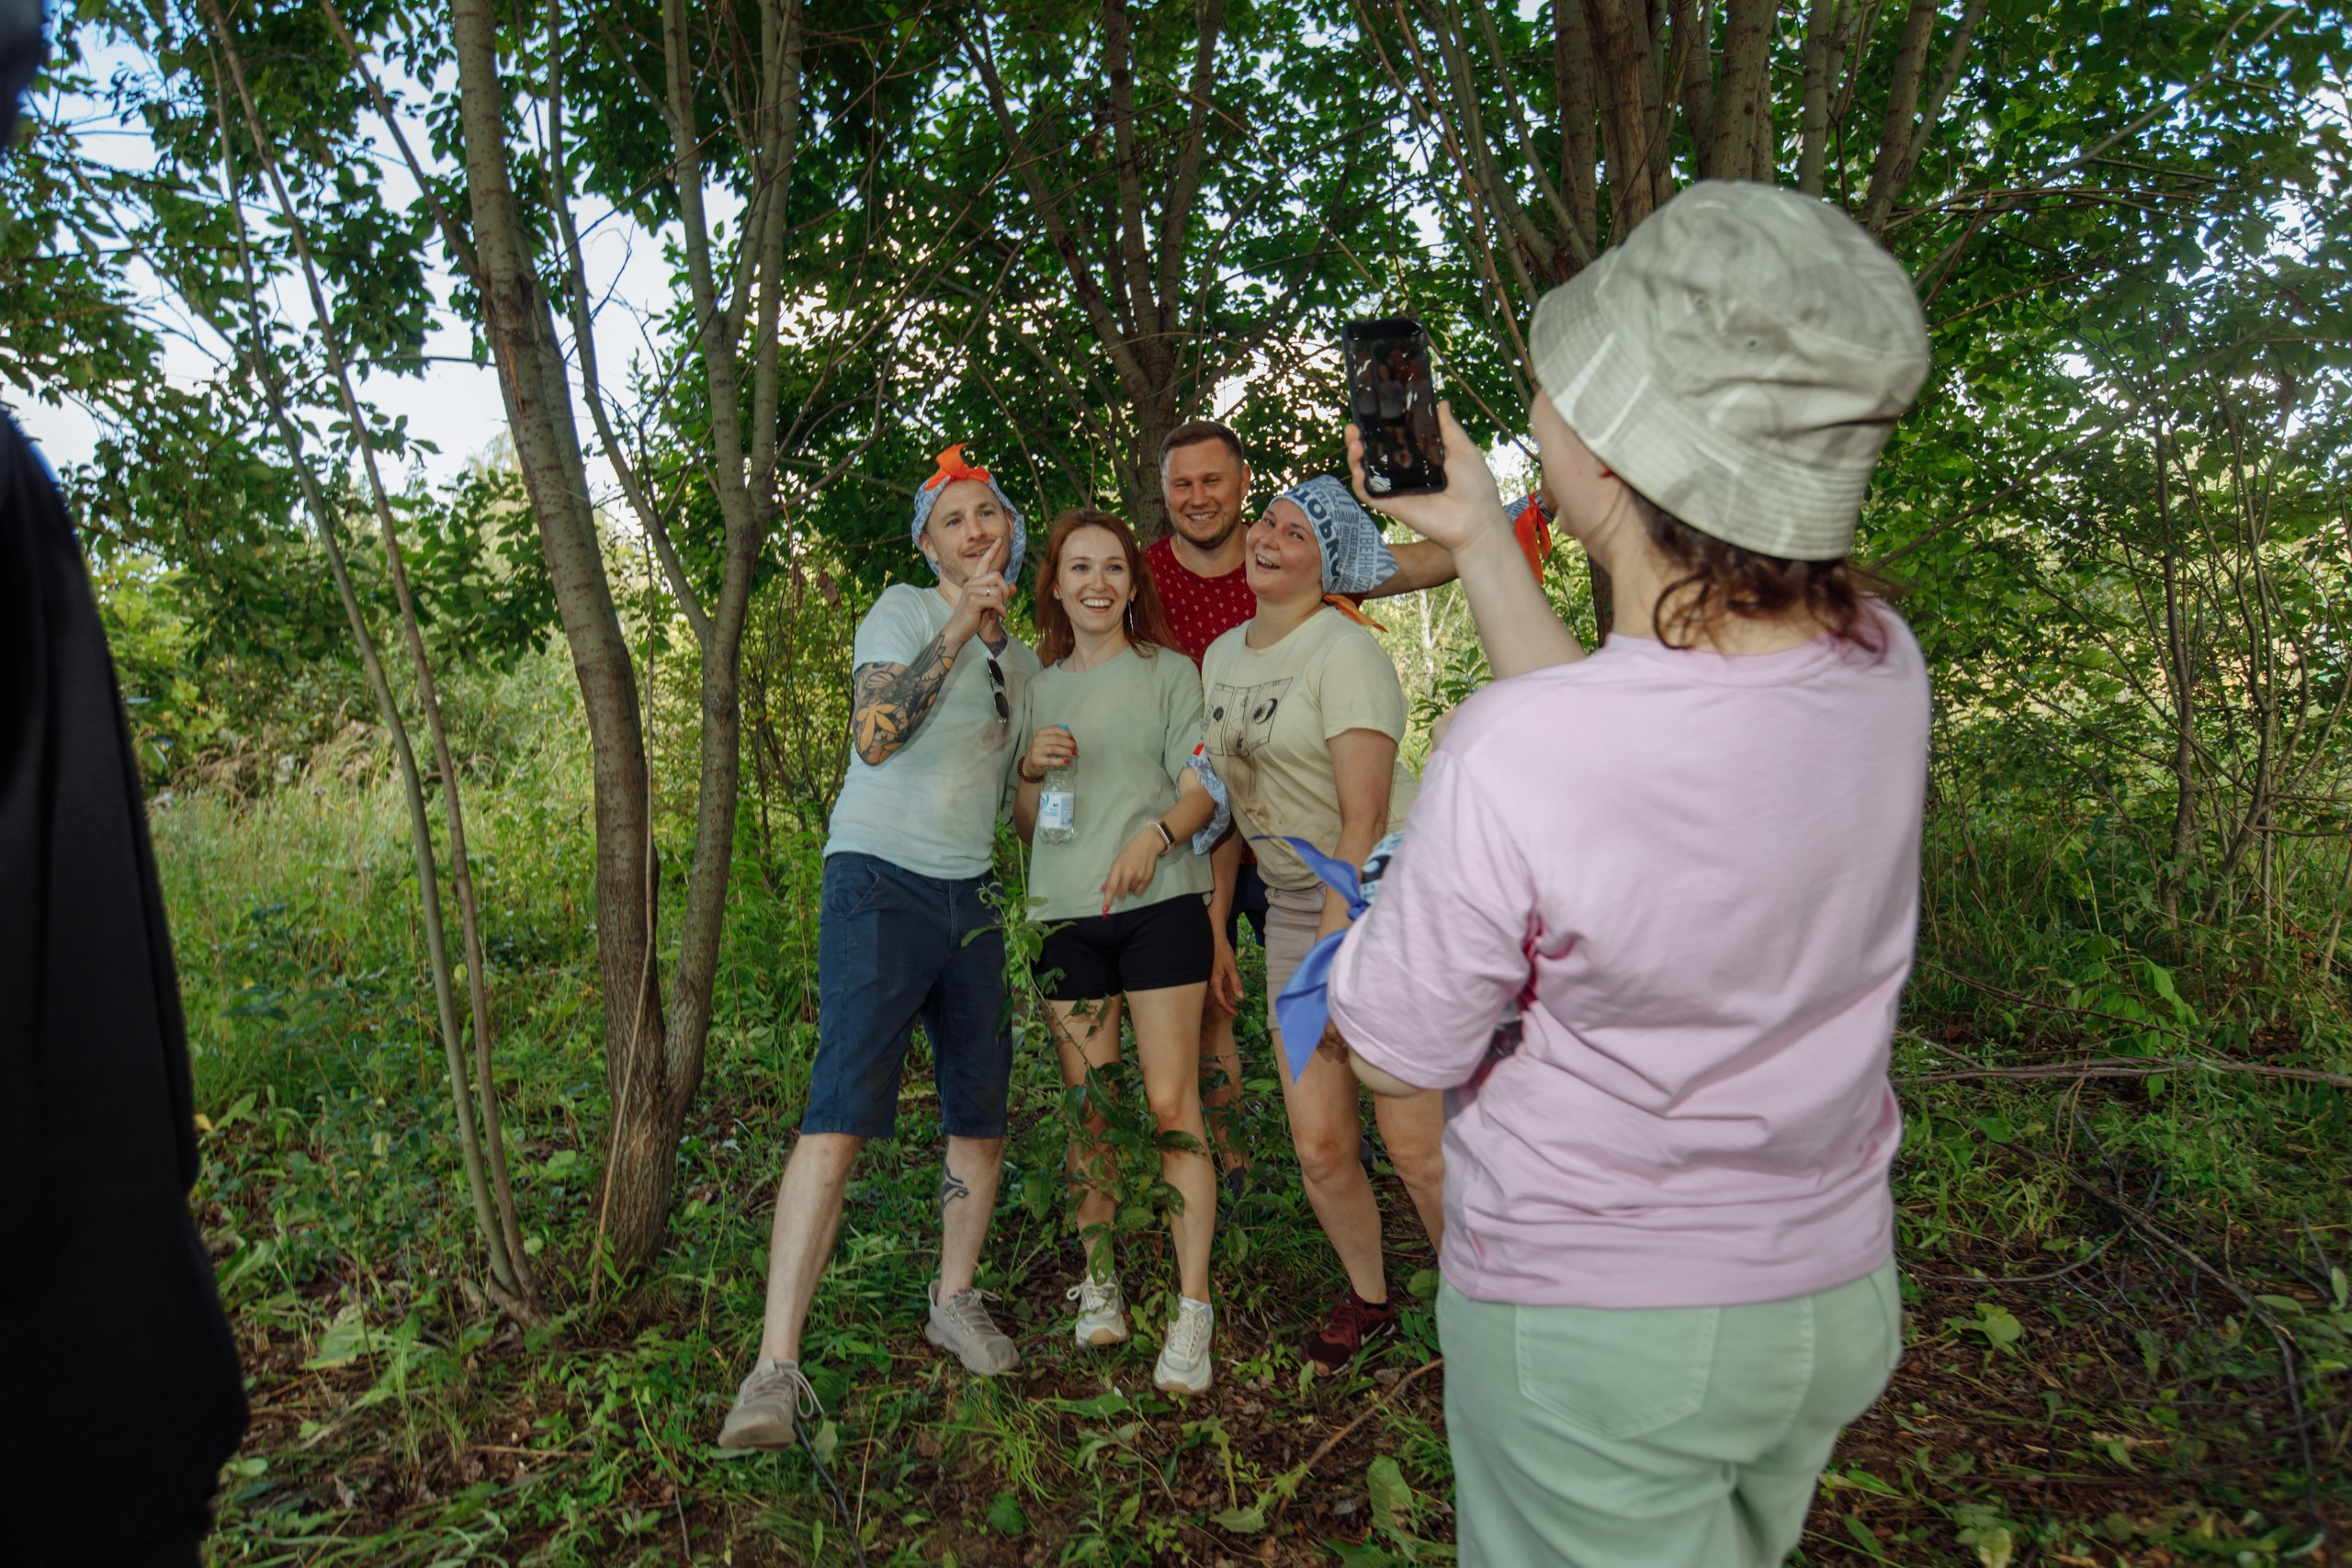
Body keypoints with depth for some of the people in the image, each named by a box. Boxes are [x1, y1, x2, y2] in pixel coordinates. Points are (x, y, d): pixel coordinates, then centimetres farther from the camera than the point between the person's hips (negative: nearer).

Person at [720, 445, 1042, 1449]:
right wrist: (961, 626, -21)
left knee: (981, 1111, 8)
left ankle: (954, 1300, 28)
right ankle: (776, 1367, -13)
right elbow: (875, 735, -20)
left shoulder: (1021, 660, 18)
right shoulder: (904, 610, -2)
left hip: (971, 894, 7)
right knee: (841, 1114, -16)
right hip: (879, 878, -6)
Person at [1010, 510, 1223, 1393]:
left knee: (1171, 1105, -5)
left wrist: (1155, 834, -21)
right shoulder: (1038, 688, 16)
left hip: (1160, 905, -3)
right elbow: (1022, 825, 18)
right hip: (1067, 914, 4)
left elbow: (1202, 791, -1)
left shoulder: (1168, 671, 6)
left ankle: (1193, 1310, 2)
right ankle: (1098, 1282, 22)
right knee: (1086, 1110, 7)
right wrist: (1031, 771, -4)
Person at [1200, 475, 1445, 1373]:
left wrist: (1333, 950, -20)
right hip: (1293, 905, 6)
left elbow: (1363, 817, -17)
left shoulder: (1346, 651, -12)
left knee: (1412, 1143, -4)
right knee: (1319, 1145, 6)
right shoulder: (1222, 657, 12)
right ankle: (1368, 1299, 31)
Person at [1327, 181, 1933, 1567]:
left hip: (1588, 1322, -6)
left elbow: (1401, 1049, -18)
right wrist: (1479, 539, 6)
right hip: (1832, 1300, 6)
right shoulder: (1883, 665, -14)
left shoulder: (1512, 753, -34)